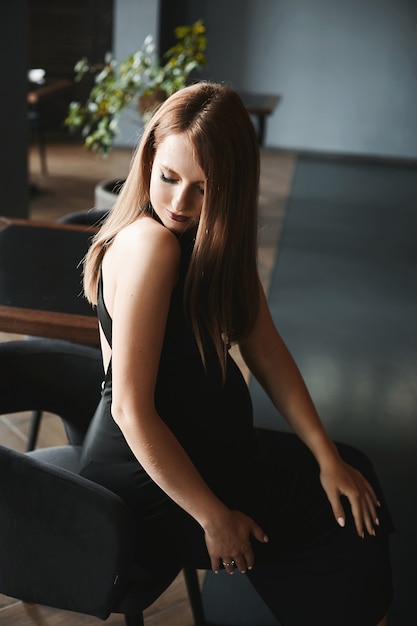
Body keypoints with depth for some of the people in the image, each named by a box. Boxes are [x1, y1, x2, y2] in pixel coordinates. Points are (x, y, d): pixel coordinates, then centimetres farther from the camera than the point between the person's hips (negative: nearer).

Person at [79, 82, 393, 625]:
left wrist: (327, 458, -2)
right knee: (347, 523, 3)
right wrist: (214, 518, -19)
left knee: (354, 478, 19)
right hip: (150, 483, -8)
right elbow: (131, 409, -27)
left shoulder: (218, 237, -1)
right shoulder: (150, 243, -28)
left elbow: (266, 350, 2)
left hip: (209, 446, 8)